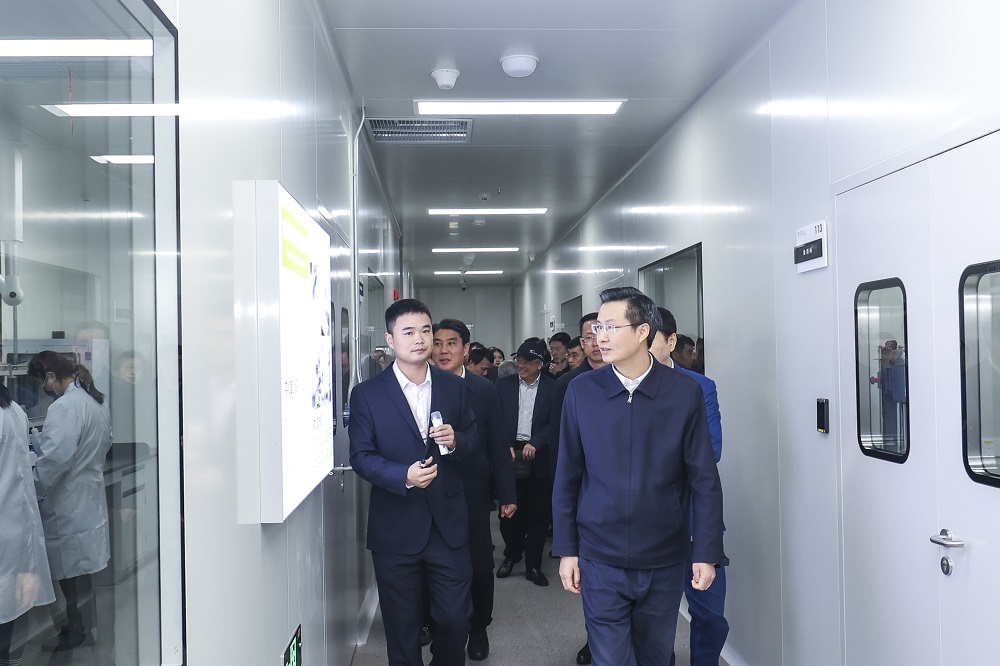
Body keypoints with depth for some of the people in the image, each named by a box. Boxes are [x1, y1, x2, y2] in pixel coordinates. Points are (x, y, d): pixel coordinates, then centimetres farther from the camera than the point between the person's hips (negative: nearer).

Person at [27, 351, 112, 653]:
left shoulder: (64, 407, -22)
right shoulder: (97, 401, 7)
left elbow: (54, 459, -26)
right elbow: (103, 446, 16)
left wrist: (33, 492, -14)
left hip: (67, 501, -9)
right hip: (91, 492, 9)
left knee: (68, 569, 5)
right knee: (82, 566, 17)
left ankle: (76, 630, 17)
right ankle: (80, 626, 28)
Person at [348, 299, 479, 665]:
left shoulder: (454, 387, 5)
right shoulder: (367, 394, -3)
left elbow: (474, 440, 9)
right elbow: (361, 456, -7)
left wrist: (455, 440, -14)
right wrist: (404, 476, -23)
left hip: (449, 525, 2)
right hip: (395, 529, -2)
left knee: (455, 619, 10)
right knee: (401, 627, 12)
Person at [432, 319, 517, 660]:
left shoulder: (485, 390, 0)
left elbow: (498, 446, 1)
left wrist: (508, 494, -1)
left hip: (473, 494, 1)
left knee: (480, 566, 9)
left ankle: (478, 629, 30)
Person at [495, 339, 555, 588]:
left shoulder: (552, 388, -1)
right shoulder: (503, 385, 5)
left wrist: (534, 444, -17)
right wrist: (505, 447, -10)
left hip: (540, 458, -1)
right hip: (510, 455, 1)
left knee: (538, 515, 7)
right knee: (509, 511, 7)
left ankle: (533, 565, 21)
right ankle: (511, 555, 30)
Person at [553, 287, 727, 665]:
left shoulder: (685, 393, -6)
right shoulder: (581, 391, -5)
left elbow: (704, 480, -3)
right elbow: (567, 477, 0)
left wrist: (707, 552, -5)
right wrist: (566, 549, 1)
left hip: (665, 562, 1)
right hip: (600, 559, 0)